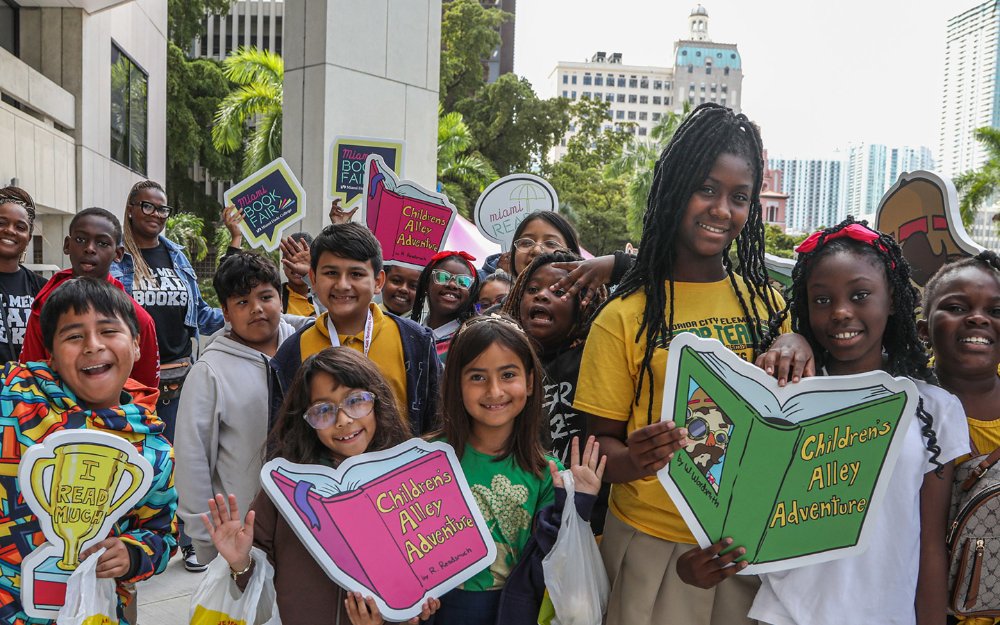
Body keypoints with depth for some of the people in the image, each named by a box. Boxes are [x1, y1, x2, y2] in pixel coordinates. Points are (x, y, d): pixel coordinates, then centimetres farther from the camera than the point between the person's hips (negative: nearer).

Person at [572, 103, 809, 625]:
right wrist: (634, 460, -28)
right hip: (653, 544, -3)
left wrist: (800, 345, -10)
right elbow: (601, 440, -5)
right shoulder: (627, 316, -8)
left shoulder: (768, 303, 2)